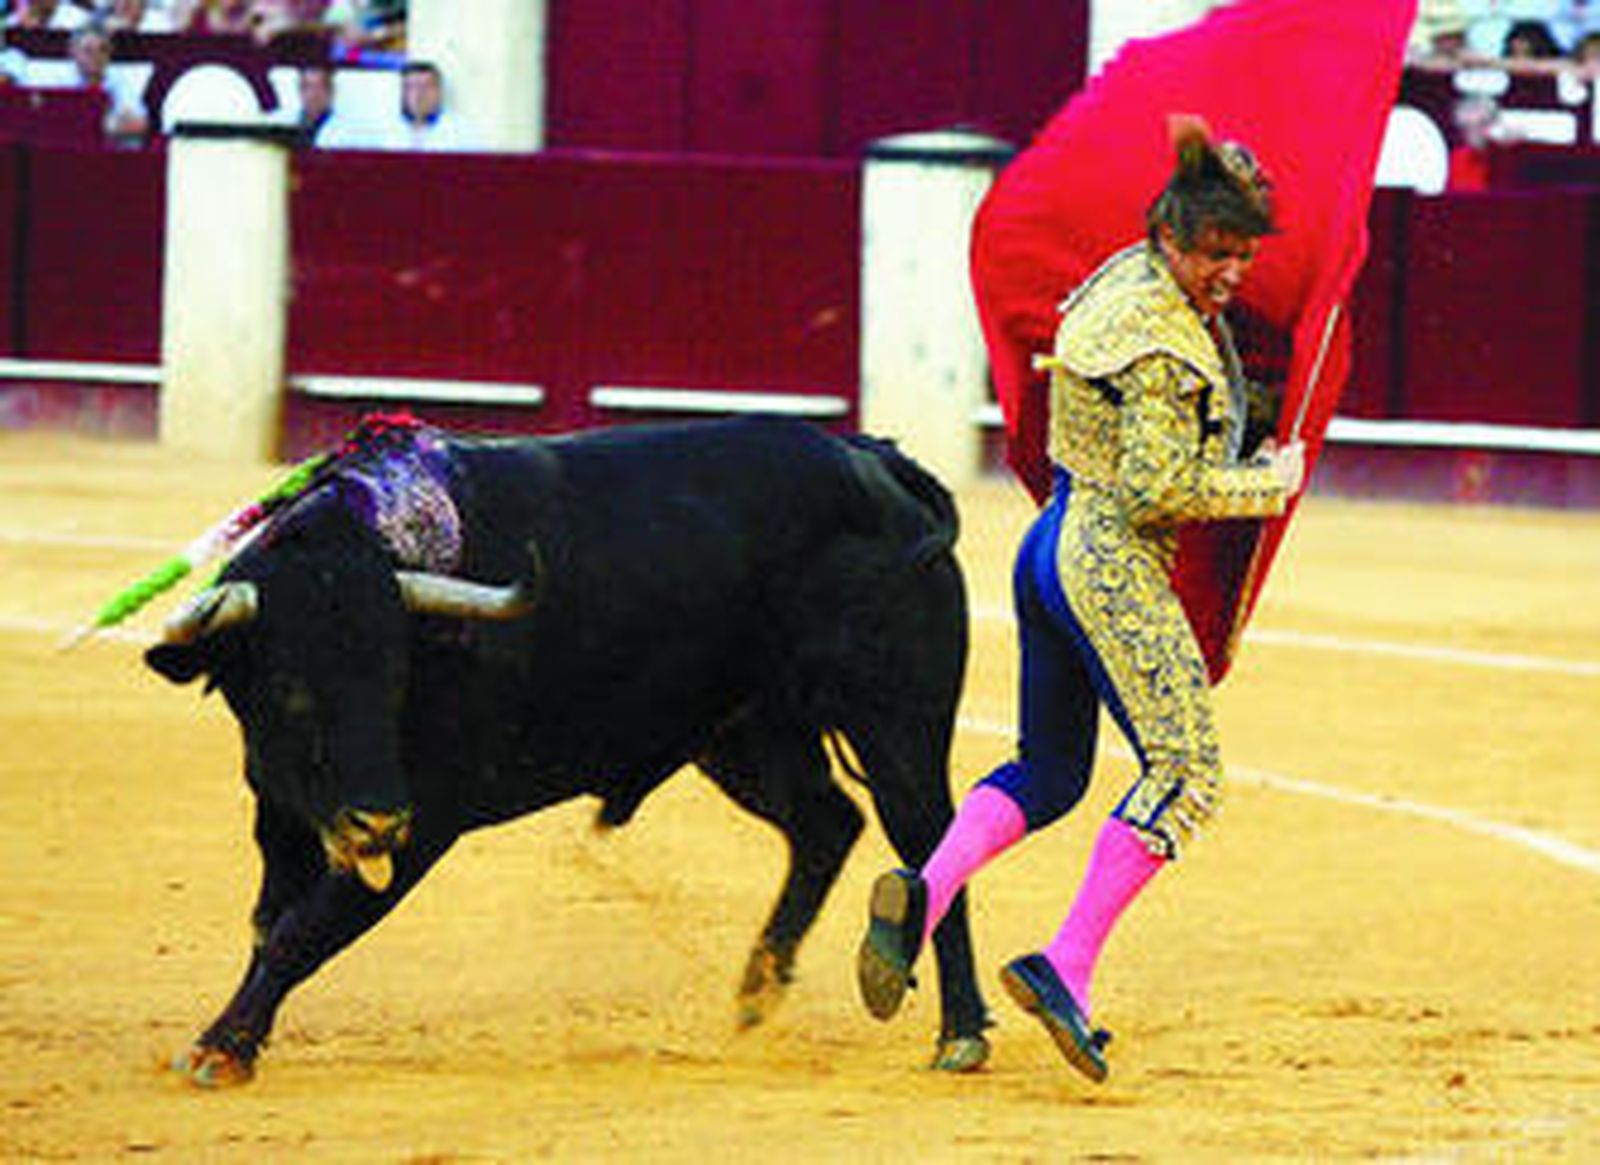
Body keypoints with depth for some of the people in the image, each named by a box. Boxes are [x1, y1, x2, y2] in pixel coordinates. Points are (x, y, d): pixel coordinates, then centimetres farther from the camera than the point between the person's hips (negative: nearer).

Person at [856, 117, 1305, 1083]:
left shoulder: (1126, 280, 12)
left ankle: (925, 892, -5)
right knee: (1185, 770, -7)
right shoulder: (1163, 339, -18)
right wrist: (1270, 485, -10)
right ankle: (1067, 970, -14)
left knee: (1050, 772, 18)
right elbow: (1157, 487, -22)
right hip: (1114, 567, -10)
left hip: (1053, 547, 10)